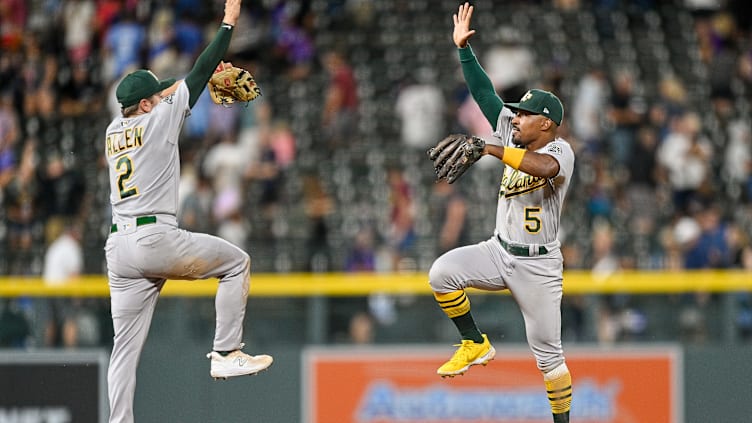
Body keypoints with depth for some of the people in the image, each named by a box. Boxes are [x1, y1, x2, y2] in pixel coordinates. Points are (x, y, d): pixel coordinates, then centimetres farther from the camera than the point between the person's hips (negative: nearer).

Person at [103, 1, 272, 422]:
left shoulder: (114, 131, 18)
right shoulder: (157, 120, -1)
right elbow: (197, 75, 3)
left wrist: (208, 74, 37)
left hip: (119, 249, 7)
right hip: (156, 240, -7)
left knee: (126, 346, 5)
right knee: (237, 261, 13)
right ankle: (226, 353, 6)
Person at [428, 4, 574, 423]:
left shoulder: (560, 151, -17)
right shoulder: (515, 139, 4)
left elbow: (545, 167, -42)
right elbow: (485, 94, 4)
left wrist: (489, 148, -45)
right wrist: (464, 48, -4)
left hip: (538, 267, -6)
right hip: (499, 252, 6)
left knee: (548, 355, -1)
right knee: (443, 272, -19)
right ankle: (476, 345, -2)